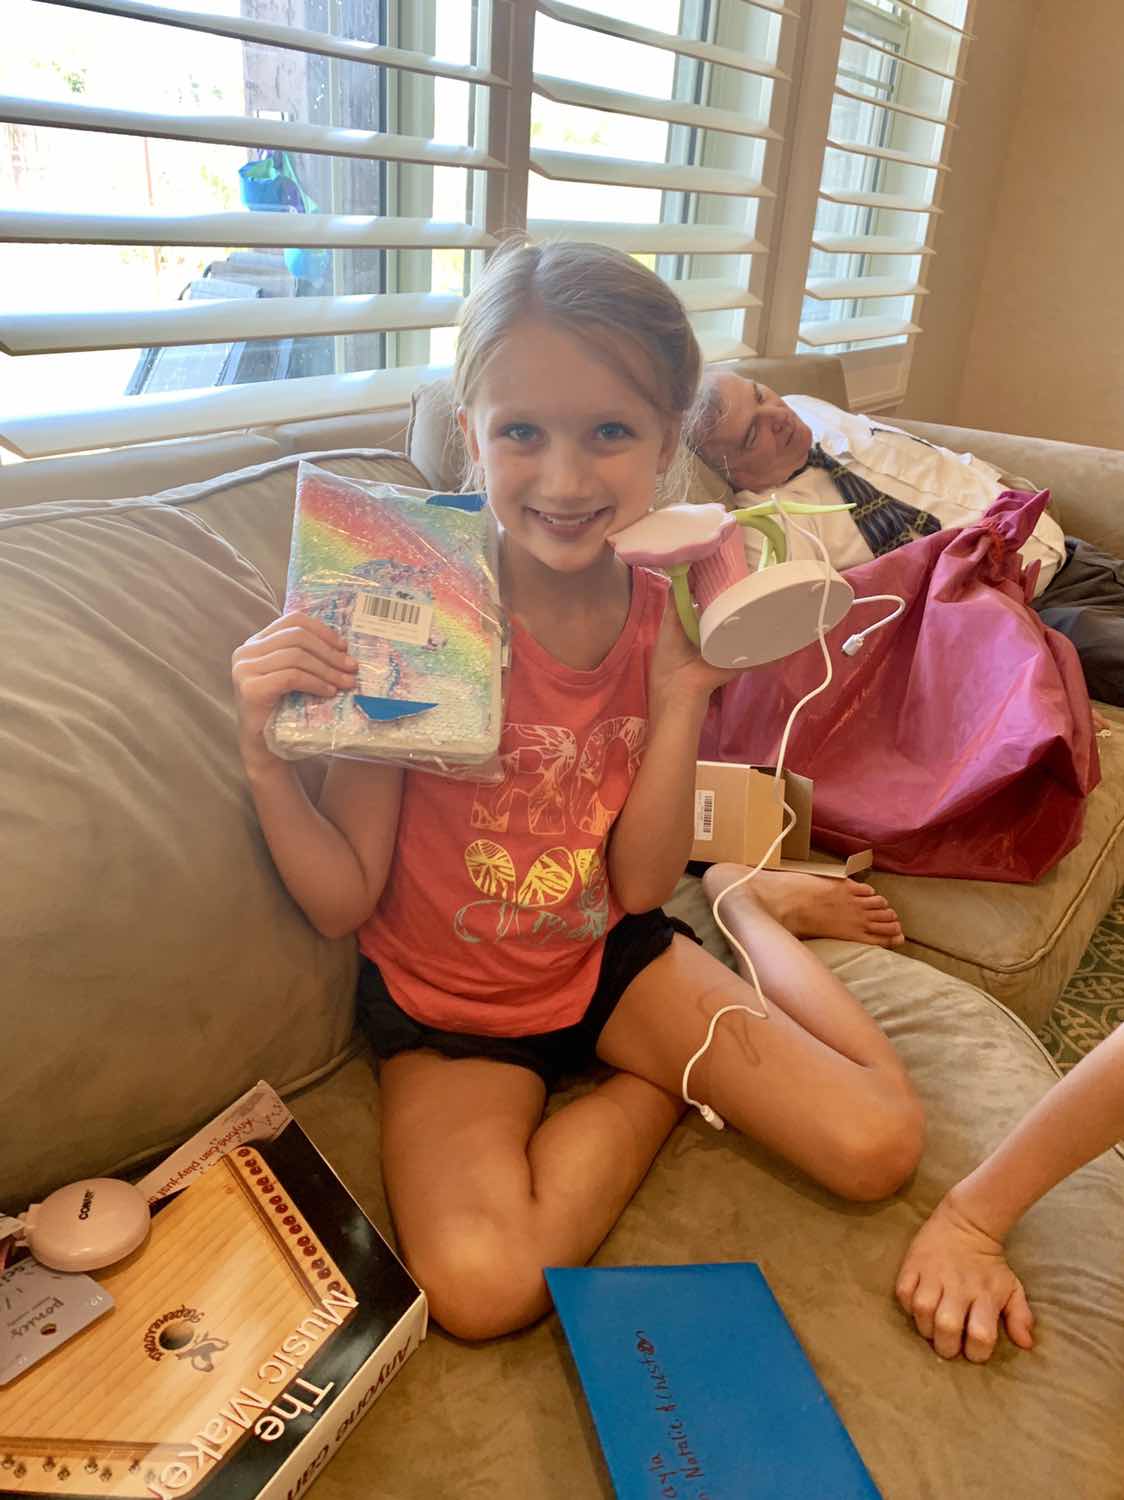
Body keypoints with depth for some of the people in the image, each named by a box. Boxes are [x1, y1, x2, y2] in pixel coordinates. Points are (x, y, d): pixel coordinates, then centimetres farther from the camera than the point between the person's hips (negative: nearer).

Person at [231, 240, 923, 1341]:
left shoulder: (667, 614, -10)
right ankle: (663, 1085, 1)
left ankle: (747, 908, 20)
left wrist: (682, 693, -21)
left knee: (880, 1146, -4)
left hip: (610, 958, 3)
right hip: (444, 1004, -2)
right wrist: (265, 755, -34)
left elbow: (638, 886, -11)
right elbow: (344, 902, -16)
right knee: (483, 1286, -26)